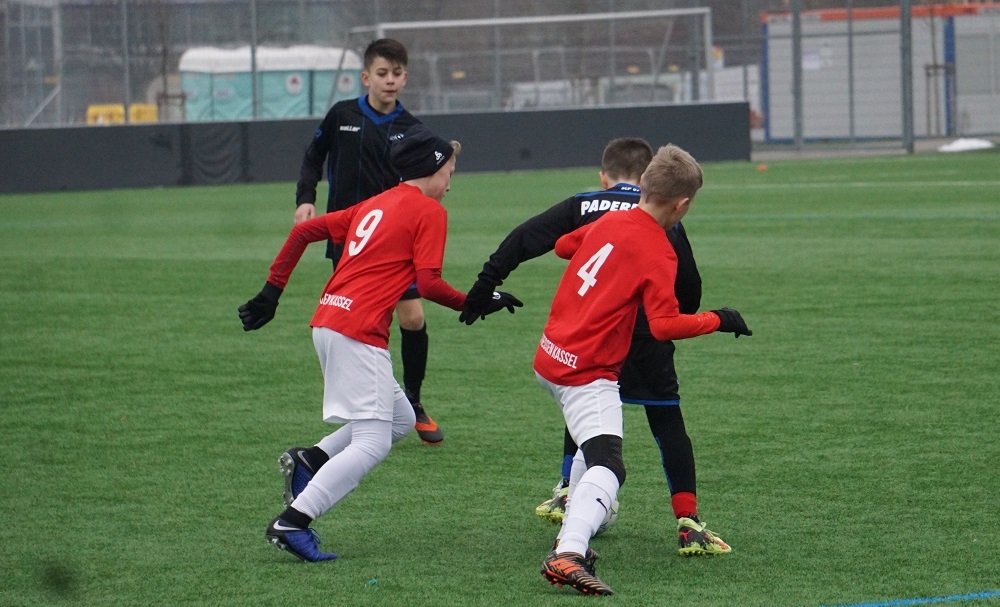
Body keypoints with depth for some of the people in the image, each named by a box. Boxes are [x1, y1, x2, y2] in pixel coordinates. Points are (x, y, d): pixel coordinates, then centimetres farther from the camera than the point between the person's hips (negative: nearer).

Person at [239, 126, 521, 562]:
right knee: (372, 442, -10)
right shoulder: (429, 211, -1)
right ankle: (292, 523, -19)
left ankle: (312, 459, 3)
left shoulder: (374, 206, 21)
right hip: (358, 330, -9)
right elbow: (427, 283, -11)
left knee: (401, 420, 18)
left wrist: (271, 292, 20)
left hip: (326, 321, 9)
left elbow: (304, 231, 19)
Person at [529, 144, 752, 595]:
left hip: (549, 357, 9)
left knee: (592, 450, 27)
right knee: (607, 468, -18)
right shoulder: (658, 253, -13)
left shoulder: (607, 223, 7)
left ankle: (571, 539, 26)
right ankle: (568, 556, -37)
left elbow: (562, 245, 26)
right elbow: (665, 325, -19)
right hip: (588, 373, -9)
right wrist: (717, 320, -6)